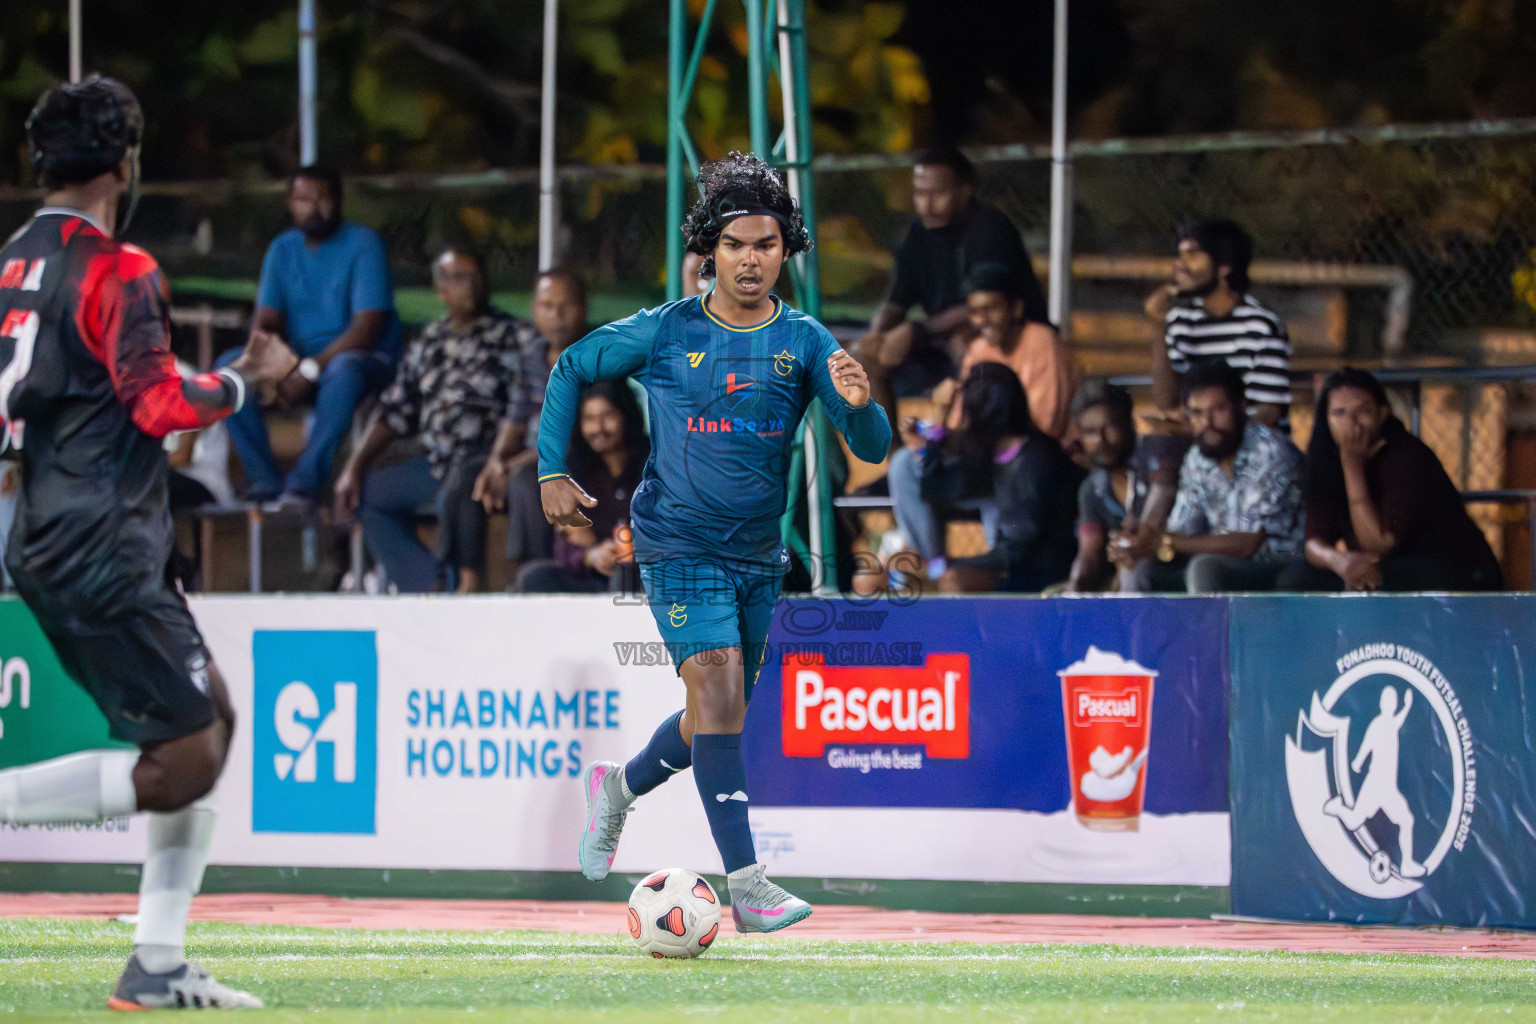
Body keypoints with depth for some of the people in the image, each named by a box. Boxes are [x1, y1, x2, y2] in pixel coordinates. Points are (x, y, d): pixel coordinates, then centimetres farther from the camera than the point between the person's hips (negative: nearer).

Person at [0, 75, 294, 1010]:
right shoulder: (117, 271, -13)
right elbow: (159, 403, -18)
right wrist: (249, 378, -4)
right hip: (102, 554, -10)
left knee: (212, 716, 15)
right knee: (182, 767, -7)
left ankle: (158, 967, 13)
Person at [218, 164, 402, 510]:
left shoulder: (363, 245, -10)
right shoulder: (283, 249, 7)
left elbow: (367, 329, -19)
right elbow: (266, 322, 2)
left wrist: (312, 368, -29)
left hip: (367, 359, -5)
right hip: (299, 360, 5)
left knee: (344, 370, -41)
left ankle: (304, 485, -41)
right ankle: (265, 484, -24)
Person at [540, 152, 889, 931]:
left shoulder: (805, 342, -1)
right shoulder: (666, 332, -5)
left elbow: (872, 448, -9)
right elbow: (572, 369, 10)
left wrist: (857, 404, -31)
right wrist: (552, 472, 2)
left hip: (758, 553, 4)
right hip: (679, 545, -4)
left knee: (719, 719, 15)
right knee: (719, 684, -21)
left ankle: (619, 786, 47)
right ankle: (745, 883, -23)